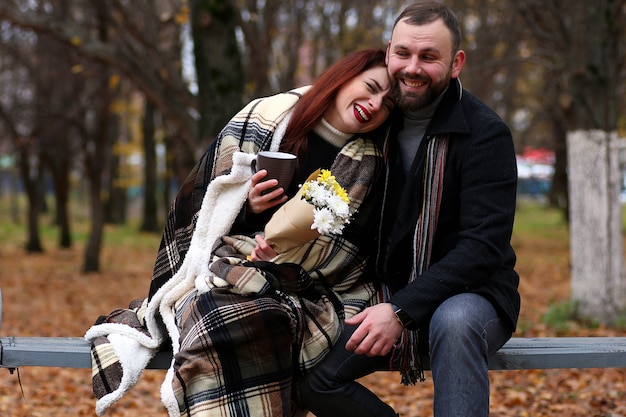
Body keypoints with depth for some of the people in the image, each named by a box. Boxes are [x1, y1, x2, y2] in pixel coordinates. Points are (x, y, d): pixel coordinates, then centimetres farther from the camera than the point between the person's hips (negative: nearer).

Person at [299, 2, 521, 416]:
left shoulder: (485, 134, -12)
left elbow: (484, 246, -19)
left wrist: (403, 309, -28)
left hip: (469, 293, -4)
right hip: (386, 299, 5)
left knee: (455, 322, -39)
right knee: (309, 374, -18)